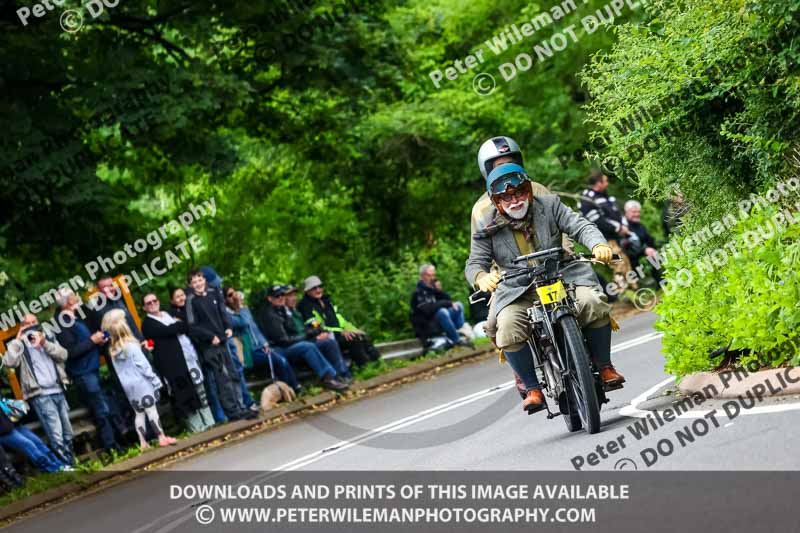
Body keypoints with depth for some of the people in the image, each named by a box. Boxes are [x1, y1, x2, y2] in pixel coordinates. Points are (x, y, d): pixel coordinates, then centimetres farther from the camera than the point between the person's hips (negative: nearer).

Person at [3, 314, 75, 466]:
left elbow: (63, 355, -1)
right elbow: (8, 362, -15)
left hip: (58, 392, 5)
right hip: (40, 396, -5)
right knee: (57, 437, -13)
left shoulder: (49, 339, 16)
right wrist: (18, 339, -9)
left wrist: (44, 343, -11)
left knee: (68, 435, 9)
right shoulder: (20, 346, 4)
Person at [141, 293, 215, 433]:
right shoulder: (147, 324, -1)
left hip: (189, 358, 7)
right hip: (173, 364, -6)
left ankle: (208, 421, 12)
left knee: (199, 391, 7)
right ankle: (196, 426, -4)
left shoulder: (169, 314, 21)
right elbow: (167, 331, -15)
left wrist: (178, 325, -2)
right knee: (184, 395, -7)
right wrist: (181, 325, -3)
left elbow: (187, 327, 16)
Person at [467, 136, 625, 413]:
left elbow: (580, 225, -4)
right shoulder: (486, 227, 4)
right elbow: (475, 262, 0)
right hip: (517, 292, 0)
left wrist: (598, 244, -26)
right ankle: (532, 388, -13)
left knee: (594, 302, -27)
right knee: (508, 328, -31)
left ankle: (604, 365, -4)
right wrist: (481, 277, -26)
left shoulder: (549, 206, 6)